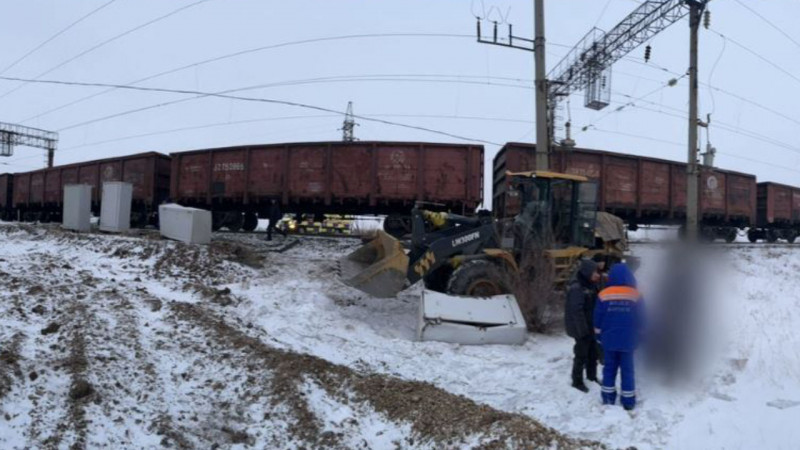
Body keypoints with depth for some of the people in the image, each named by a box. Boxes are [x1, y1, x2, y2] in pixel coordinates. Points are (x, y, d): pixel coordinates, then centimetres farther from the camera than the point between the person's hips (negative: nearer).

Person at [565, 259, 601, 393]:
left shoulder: (590, 286, 7)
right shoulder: (576, 288, -22)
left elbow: (595, 305, 13)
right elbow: (577, 311, -24)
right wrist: (583, 330, -22)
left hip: (591, 326, 9)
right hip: (581, 328, -9)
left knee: (593, 352, 19)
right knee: (581, 354, 1)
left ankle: (591, 375, 38)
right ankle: (577, 381, 16)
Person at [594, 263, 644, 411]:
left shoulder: (603, 295, -6)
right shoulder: (636, 295, -6)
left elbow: (598, 319, -1)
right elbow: (641, 320, 1)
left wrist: (599, 335, 13)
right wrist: (636, 336, 14)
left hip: (609, 339, 1)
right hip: (628, 340, 0)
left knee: (609, 368, 12)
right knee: (627, 370, 8)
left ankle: (608, 397, 19)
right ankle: (628, 401, 13)